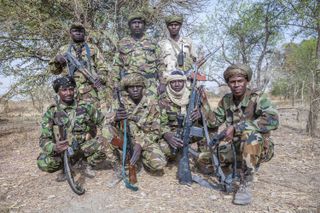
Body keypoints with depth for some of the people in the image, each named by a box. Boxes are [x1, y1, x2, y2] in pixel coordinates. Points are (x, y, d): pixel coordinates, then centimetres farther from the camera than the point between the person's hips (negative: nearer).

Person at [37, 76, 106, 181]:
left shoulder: (85, 107, -7)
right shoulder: (51, 112, -10)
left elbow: (102, 121, 1)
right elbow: (44, 140, -13)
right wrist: (54, 148, -36)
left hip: (82, 145, 1)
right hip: (61, 149, 0)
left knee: (101, 148, -28)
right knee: (43, 163, -29)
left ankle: (89, 166, 5)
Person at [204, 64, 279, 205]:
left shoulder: (258, 98, -17)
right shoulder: (226, 100, 1)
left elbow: (273, 120, -35)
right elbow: (215, 121, 7)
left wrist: (236, 127, -36)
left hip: (259, 148, -6)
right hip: (235, 147, 6)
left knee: (251, 134, -38)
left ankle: (246, 185, -24)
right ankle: (238, 166, 20)